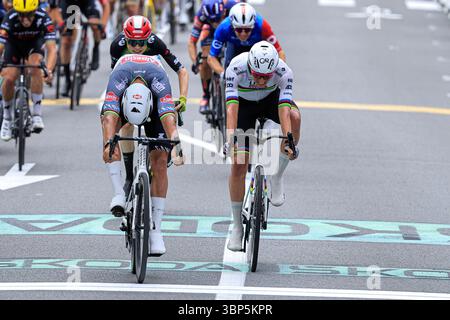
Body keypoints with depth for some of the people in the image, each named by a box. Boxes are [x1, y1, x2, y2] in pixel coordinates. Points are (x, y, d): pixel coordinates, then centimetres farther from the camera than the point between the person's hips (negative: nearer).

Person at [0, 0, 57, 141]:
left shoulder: (43, 19, -36)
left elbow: (51, 49, -41)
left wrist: (49, 70, -58)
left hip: (35, 42, 0)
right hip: (14, 43, 1)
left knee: (35, 68, -30)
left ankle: (37, 114, -22)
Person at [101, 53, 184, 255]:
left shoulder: (159, 80, -42)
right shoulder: (118, 77, -42)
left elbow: (169, 117, -52)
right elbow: (110, 117, -52)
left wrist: (176, 146, -67)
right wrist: (108, 144, -68)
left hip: (154, 101, -1)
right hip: (124, 97, 1)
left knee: (159, 162, -14)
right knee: (109, 122, -34)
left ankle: (156, 229, -8)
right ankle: (119, 193, -30)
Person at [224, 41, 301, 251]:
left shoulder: (284, 72, -34)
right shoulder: (236, 68, -36)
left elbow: (283, 108, -42)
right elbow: (232, 105, -44)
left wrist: (288, 140, -56)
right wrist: (230, 137, -57)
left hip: (271, 99, 0)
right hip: (244, 103, 0)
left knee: (294, 117, -35)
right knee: (238, 166, -8)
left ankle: (277, 177, -17)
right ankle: (237, 227, 8)